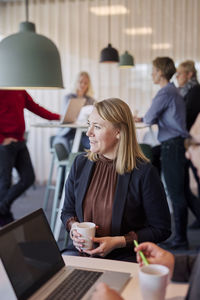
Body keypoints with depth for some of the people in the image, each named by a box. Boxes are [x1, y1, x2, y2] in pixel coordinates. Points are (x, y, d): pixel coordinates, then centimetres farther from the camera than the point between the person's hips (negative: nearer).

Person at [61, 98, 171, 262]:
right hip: (81, 251, 3)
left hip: (125, 256, -2)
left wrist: (118, 242, -15)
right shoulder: (81, 163, 5)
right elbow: (67, 211, 17)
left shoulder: (144, 172, -11)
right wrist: (74, 228, -7)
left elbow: (161, 229, -5)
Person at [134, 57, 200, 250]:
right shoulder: (174, 91, 17)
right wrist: (143, 118, 21)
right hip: (179, 144, 10)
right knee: (184, 192, 16)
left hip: (172, 146, -10)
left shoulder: (165, 93, -13)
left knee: (176, 194, -2)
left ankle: (180, 239, 8)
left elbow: (150, 118, -11)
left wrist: (144, 119, 11)